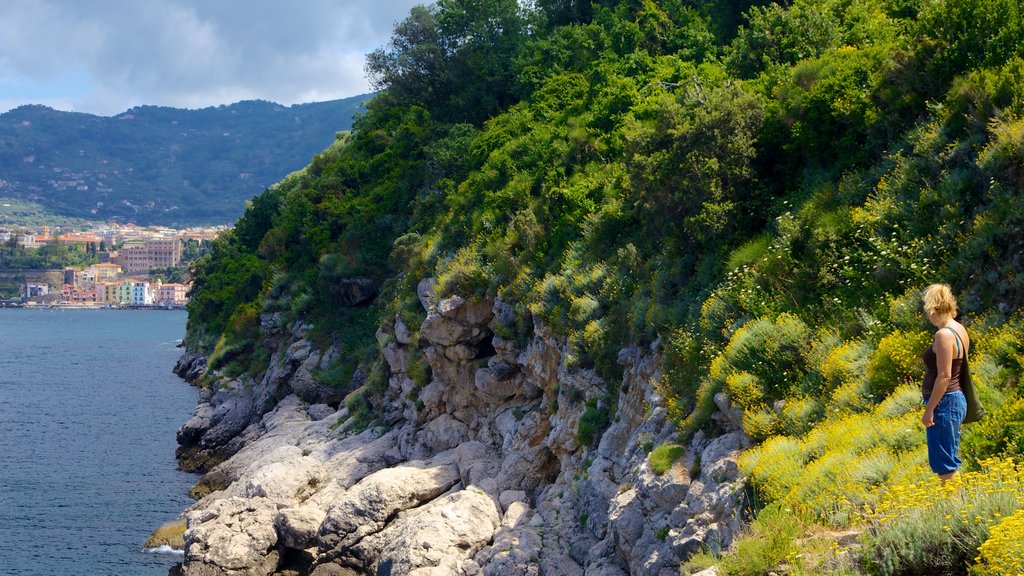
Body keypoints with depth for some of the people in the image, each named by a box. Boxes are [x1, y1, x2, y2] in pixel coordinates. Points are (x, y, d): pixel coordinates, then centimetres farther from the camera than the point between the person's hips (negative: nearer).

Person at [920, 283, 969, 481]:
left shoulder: (944, 334, -19)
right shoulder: (959, 329, 10)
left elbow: (944, 376, -21)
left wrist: (929, 409, -18)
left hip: (944, 402, -10)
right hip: (956, 398, 10)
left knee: (944, 465, -4)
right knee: (949, 460, 16)